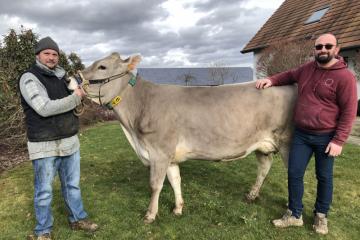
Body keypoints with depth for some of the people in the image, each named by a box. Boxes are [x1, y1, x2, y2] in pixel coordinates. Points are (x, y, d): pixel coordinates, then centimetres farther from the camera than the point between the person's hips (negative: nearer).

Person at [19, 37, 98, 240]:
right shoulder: (30, 78, -10)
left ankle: (78, 219, 35)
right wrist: (76, 97, -17)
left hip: (70, 141, 7)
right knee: (44, 192, 8)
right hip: (45, 146, -6)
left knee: (73, 185, 18)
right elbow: (45, 108, -23)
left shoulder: (62, 77, 12)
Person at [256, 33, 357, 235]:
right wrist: (271, 80, 9)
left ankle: (321, 216, 33)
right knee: (294, 174, 6)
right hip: (300, 134, 5)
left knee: (324, 177, 12)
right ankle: (295, 215, 22)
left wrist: (339, 140, -15)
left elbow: (349, 111, -12)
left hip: (326, 137, -4)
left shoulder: (344, 76, -11)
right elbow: (290, 75, 27)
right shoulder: (307, 69, 5)